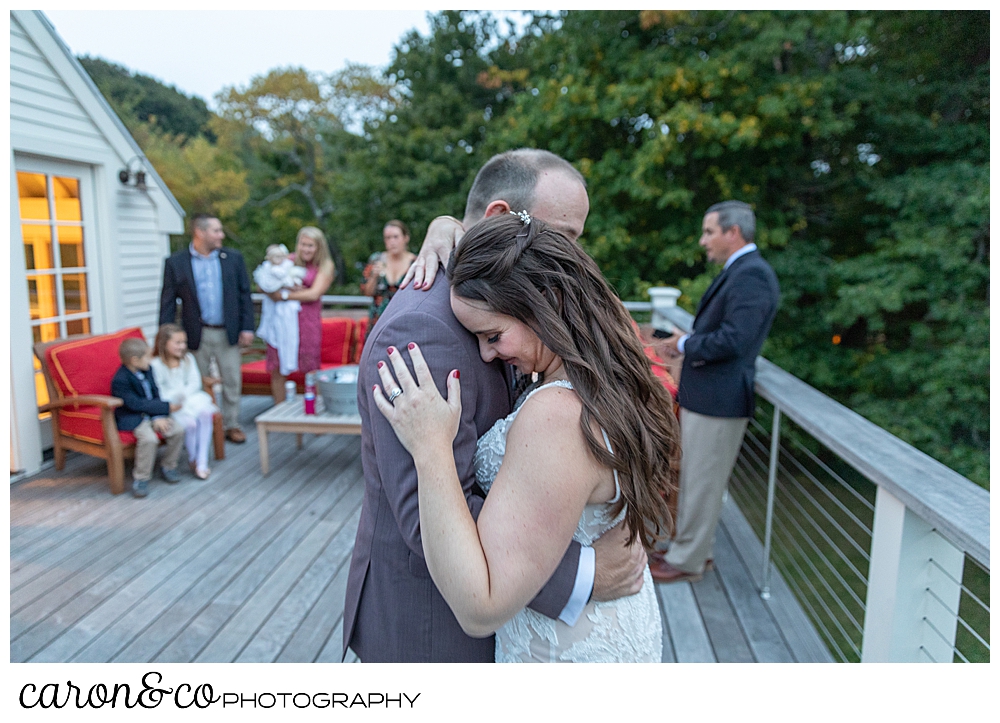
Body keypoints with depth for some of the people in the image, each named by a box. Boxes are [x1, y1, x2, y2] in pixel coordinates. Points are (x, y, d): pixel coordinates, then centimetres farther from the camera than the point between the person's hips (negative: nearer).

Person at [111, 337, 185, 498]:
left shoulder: (146, 371, 5)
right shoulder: (120, 380, -18)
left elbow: (156, 394, 4)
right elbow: (136, 404, -22)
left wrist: (159, 416, -13)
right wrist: (166, 407, -21)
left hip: (152, 413, 7)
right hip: (132, 418, -7)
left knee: (177, 431, -13)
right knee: (149, 438, -32)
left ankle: (168, 466, 10)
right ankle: (141, 478, -13)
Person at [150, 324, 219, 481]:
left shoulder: (188, 358, 9)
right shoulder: (155, 365, -9)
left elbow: (195, 382, 4)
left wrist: (185, 393, -14)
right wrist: (176, 396, -24)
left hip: (190, 399, 5)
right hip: (169, 405, -5)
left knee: (205, 413, -26)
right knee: (190, 422, -30)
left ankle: (202, 462, -22)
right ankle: (192, 459, -2)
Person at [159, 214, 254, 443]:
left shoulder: (233, 258, 2)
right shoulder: (175, 263, -3)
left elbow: (244, 294, 3)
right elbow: (168, 302, -1)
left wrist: (247, 327, -3)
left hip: (228, 333, 1)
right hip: (196, 335, -1)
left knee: (232, 382, 8)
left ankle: (232, 425, 22)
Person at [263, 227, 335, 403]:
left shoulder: (325, 266, 6)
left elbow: (314, 294, -5)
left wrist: (285, 295, -8)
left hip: (308, 319, -3)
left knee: (311, 370, -4)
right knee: (276, 370, 3)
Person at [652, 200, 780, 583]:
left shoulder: (752, 274, -17)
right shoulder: (736, 272, 16)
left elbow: (733, 339, -25)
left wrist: (686, 345, -11)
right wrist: (684, 341, 4)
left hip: (719, 400, -10)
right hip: (704, 396, 10)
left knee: (702, 483, 2)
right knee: (693, 478, 20)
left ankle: (688, 560, 17)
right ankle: (688, 548, 34)